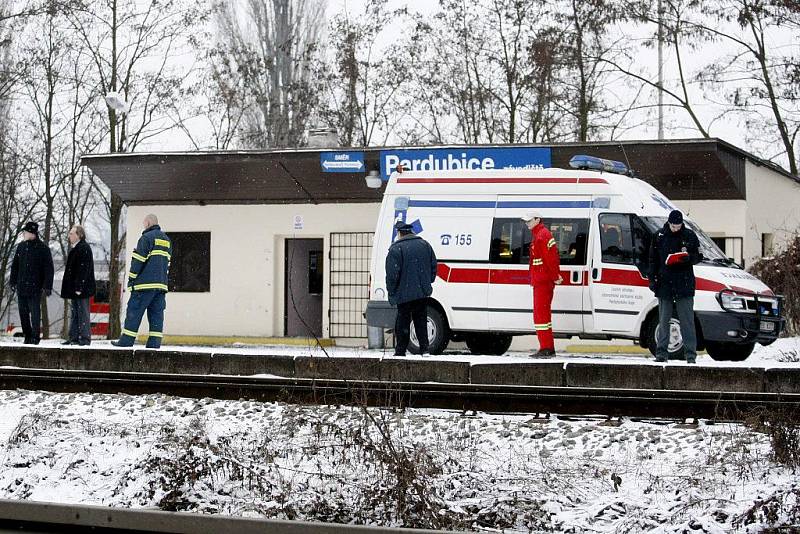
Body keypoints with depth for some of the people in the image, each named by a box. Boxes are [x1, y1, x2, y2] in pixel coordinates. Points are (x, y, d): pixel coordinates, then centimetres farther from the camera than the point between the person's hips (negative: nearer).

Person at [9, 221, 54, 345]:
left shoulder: (43, 249, -5)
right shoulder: (21, 247, 11)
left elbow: (48, 269, -6)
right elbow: (15, 265, 17)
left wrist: (47, 286, -11)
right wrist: (13, 281, 11)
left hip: (35, 288, -5)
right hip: (22, 286, 5)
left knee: (35, 312, -6)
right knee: (23, 312, 7)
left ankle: (35, 337, -1)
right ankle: (27, 336, 15)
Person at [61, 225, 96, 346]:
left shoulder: (84, 248, -14)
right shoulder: (76, 248, 18)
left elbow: (83, 270, -20)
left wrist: (79, 288, -24)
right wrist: (70, 289, 19)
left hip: (81, 289, -10)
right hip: (74, 289, 10)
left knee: (83, 313, -6)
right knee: (74, 314, 12)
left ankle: (84, 338, -3)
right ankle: (73, 338, 17)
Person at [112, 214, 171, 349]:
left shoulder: (147, 237, -6)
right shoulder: (167, 240, 18)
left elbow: (138, 260, -10)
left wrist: (131, 279, -5)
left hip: (145, 283, -7)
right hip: (161, 284, 7)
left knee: (134, 311, -3)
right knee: (156, 313, 6)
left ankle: (126, 340, -5)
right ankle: (155, 342, 0)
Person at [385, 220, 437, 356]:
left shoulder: (396, 249, -11)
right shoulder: (425, 245, 10)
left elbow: (392, 273, -14)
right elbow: (433, 267, 14)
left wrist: (391, 292, -4)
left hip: (405, 293, -6)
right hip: (423, 293, 6)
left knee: (403, 324, 1)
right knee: (421, 322, 13)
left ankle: (400, 352, 3)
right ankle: (424, 349, 9)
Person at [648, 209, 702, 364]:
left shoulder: (690, 236, 4)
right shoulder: (660, 236, 6)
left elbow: (698, 256, 8)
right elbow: (653, 260, 11)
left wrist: (689, 258, -14)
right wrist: (652, 279, 2)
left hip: (684, 284, -1)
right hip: (664, 284, 2)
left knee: (687, 321, -2)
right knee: (663, 320, 6)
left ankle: (690, 354, 0)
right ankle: (661, 353, 10)